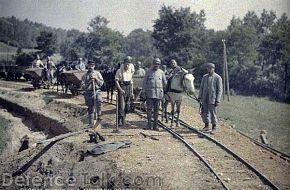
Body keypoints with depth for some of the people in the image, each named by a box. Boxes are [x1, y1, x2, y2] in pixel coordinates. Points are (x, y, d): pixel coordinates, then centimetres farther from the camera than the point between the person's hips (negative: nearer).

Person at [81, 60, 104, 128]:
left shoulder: (97, 73, 9)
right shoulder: (85, 75, 8)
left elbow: (101, 83, 3)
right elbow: (82, 86, 2)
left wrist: (96, 78, -10)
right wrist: (89, 82, -11)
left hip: (97, 91, -1)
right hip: (88, 93, 1)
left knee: (99, 101, -33)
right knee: (90, 109, 6)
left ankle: (99, 115, -15)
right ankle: (91, 123, 15)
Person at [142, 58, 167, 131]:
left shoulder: (161, 72, 9)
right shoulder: (148, 72, 5)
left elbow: (165, 82, 18)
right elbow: (144, 82, 5)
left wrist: (161, 89, 14)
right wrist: (144, 91, -1)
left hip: (158, 94, 2)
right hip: (150, 93, -2)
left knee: (156, 109, 5)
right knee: (149, 109, -3)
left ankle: (155, 124, 10)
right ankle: (149, 124, 4)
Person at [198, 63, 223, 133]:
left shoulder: (217, 77, -4)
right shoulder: (204, 77, 12)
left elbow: (220, 90, -6)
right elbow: (201, 87, 15)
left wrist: (218, 100, -12)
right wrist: (199, 97, 7)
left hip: (212, 98, -5)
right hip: (205, 98, 5)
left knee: (213, 112, -3)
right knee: (204, 112, 7)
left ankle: (214, 127, 9)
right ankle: (206, 126, 20)